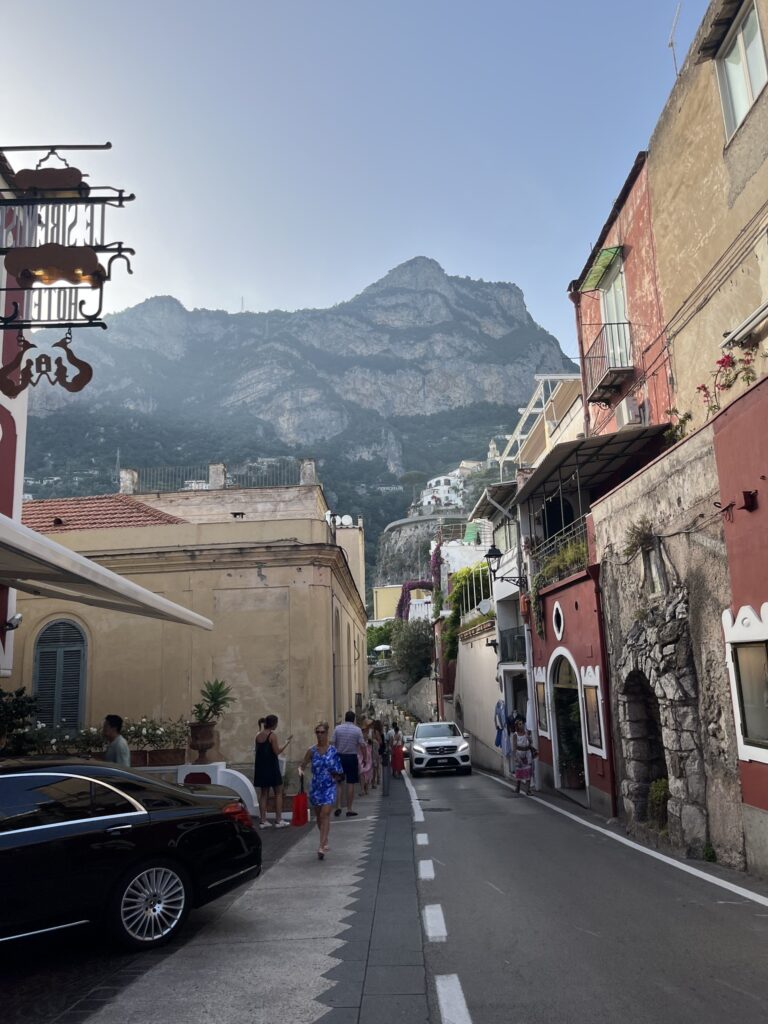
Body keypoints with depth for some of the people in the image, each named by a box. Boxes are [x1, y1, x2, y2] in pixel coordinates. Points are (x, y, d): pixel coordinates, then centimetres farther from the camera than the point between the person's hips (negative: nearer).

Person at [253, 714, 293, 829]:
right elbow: (277, 751, -15)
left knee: (263, 793, 13)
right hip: (271, 767, -6)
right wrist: (287, 742, -6)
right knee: (278, 793, 5)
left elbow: (259, 750, 11)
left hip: (260, 767, 6)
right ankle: (278, 820, 5)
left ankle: (263, 820, 13)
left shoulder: (258, 735, 6)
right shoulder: (272, 735, -13)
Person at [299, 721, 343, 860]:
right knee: (318, 816, 13)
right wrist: (300, 770, -16)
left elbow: (340, 771, 7)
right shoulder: (312, 751, 0)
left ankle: (322, 846, -14)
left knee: (325, 814, -15)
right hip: (316, 787, 3)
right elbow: (302, 765, 4)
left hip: (329, 786, -3)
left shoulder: (333, 750, -4)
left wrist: (337, 777, -10)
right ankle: (325, 841, 35)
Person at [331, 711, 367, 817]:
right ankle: (349, 809, 9)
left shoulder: (337, 728, -1)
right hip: (352, 757, -1)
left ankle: (338, 806, 2)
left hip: (339, 757, 1)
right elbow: (362, 746, -7)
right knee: (351, 783, 5)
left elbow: (332, 744, -4)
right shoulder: (357, 730, -4)